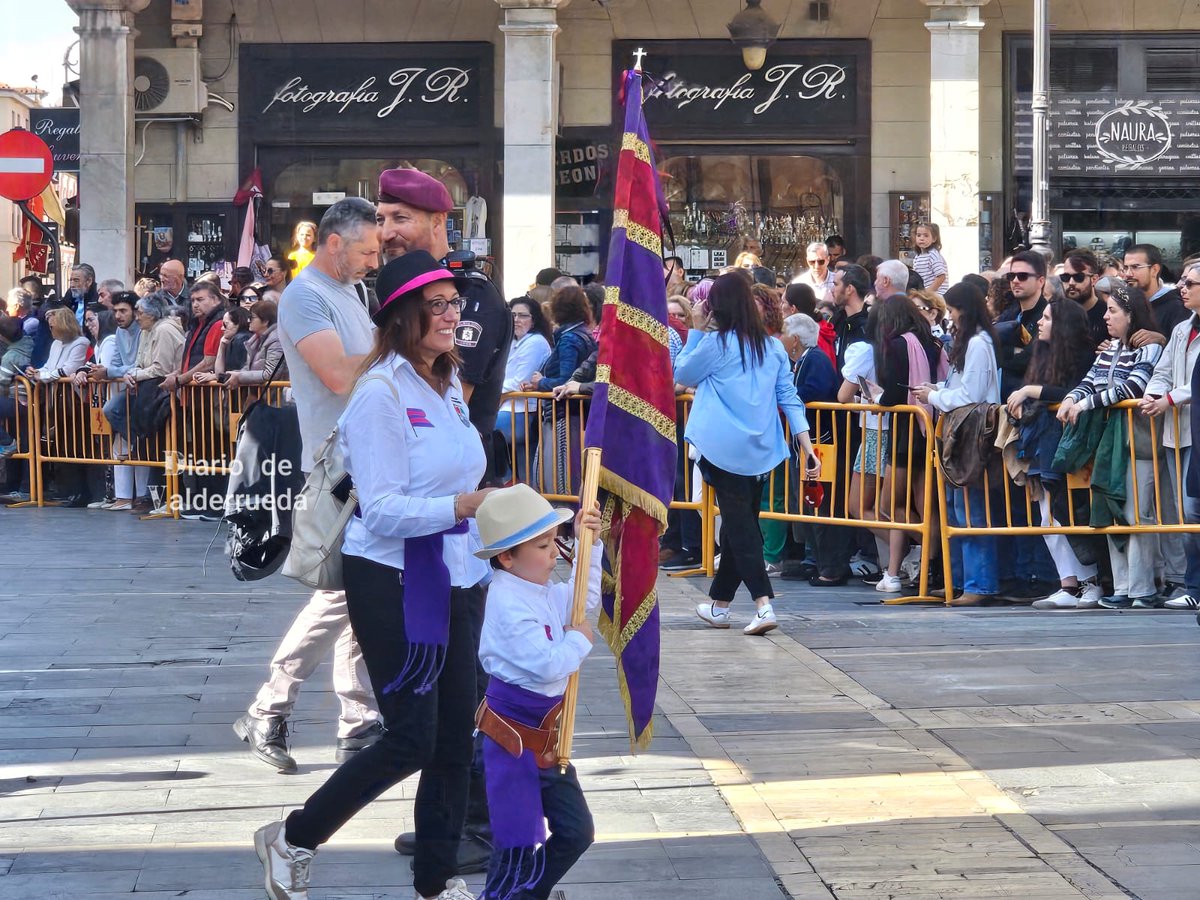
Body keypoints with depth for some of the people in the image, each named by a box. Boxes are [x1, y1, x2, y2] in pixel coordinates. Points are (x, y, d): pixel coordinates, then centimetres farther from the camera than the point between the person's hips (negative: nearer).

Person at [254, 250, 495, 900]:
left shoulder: (448, 387, 11)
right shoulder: (381, 393, -15)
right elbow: (383, 510, -20)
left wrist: (481, 568, 17)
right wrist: (465, 505, -28)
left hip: (450, 577, 8)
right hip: (392, 581, -8)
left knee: (455, 737, 8)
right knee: (410, 740, -6)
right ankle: (292, 841, 12)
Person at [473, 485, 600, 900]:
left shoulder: (541, 593, 7)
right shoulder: (510, 606, -23)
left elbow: (583, 599, 26)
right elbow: (548, 664, -28)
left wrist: (590, 545, 16)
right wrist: (579, 640, -9)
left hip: (544, 738, 10)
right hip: (515, 738, -10)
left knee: (576, 833, 16)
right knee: (520, 845, -7)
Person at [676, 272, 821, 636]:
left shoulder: (715, 343, -9)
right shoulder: (773, 347, 7)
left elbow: (682, 375, 6)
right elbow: (789, 398, 6)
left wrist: (695, 332, 10)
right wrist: (806, 446, 4)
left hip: (724, 448, -6)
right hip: (761, 449, 6)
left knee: (739, 524, -7)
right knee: (741, 523, 15)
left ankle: (763, 604, -21)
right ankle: (719, 603, 28)